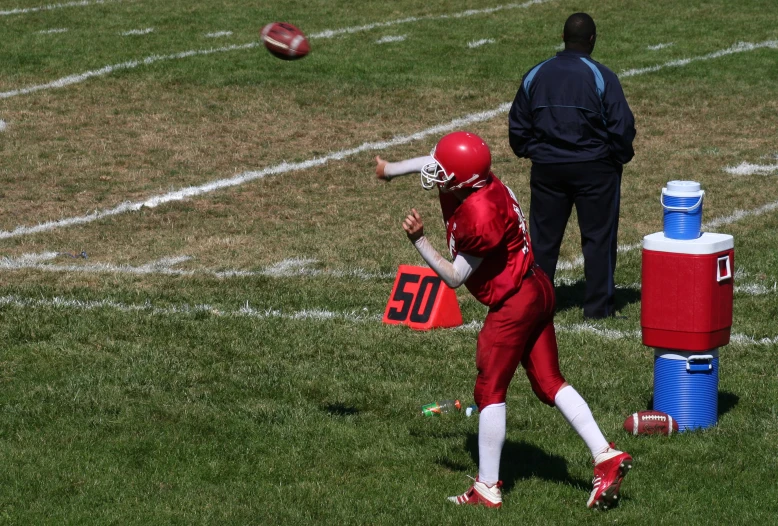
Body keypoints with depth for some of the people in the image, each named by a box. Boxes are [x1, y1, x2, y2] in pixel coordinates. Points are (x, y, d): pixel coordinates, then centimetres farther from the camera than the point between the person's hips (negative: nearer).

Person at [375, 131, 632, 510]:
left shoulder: (479, 216, -28)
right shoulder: (468, 181, -2)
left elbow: (455, 277, -18)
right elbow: (431, 164, 23)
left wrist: (418, 241, -22)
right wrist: (391, 169, 39)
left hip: (512, 304, -9)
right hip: (537, 291, 9)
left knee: (490, 392, 2)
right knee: (549, 383, 12)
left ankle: (487, 489, 9)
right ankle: (607, 457, 6)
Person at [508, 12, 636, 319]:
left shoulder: (535, 75, 4)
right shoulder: (602, 77, -10)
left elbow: (517, 125, 10)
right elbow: (622, 126, -10)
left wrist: (530, 153, 23)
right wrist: (620, 158, 6)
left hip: (546, 169, 4)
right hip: (594, 168, -3)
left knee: (543, 238, 10)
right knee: (598, 237, 5)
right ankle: (598, 307, 6)